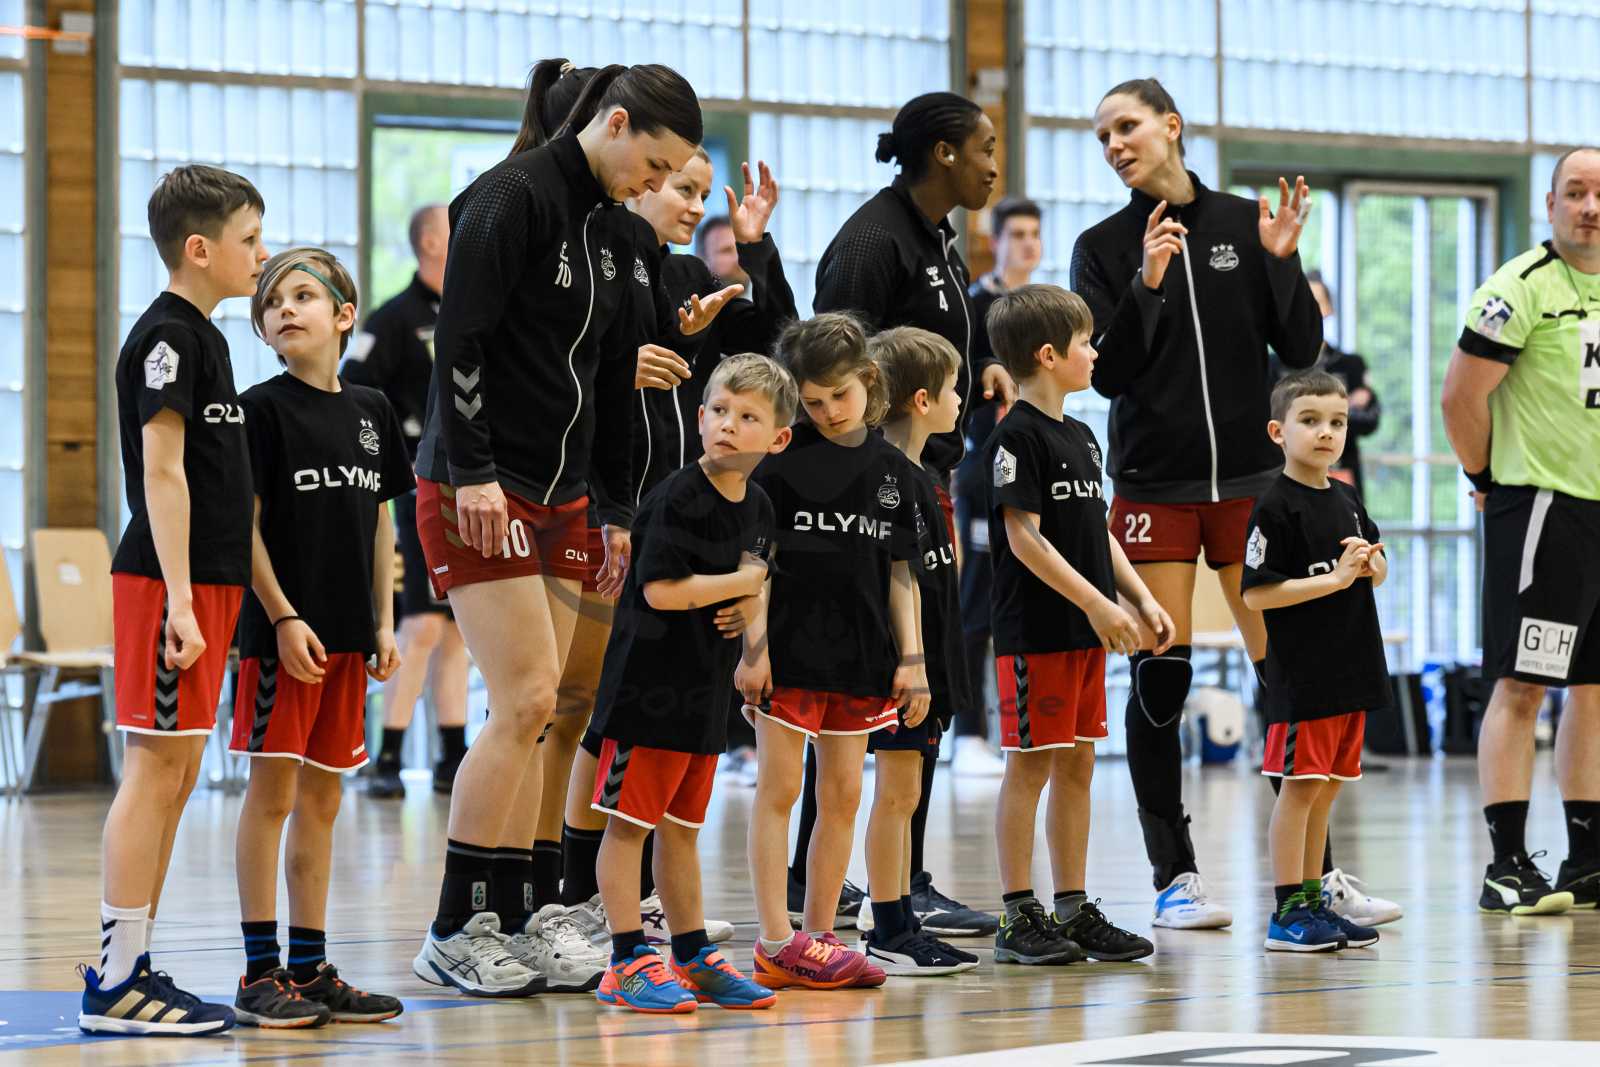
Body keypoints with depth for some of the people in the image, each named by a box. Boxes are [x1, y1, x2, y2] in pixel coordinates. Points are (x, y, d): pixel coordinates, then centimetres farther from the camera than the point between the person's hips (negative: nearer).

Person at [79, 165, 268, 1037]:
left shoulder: (201, 337, 17)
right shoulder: (167, 335, -12)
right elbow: (162, 471, -17)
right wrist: (179, 600, -21)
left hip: (205, 583, 10)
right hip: (168, 581, -10)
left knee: (175, 776, 10)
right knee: (155, 769, -9)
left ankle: (133, 970, 14)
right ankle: (114, 981, -8)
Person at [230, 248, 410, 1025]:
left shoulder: (370, 411, 10)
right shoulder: (263, 409, -6)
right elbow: (245, 528, -8)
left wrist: (384, 624, 9)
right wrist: (284, 619, -15)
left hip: (347, 635, 6)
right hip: (283, 631, -6)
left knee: (322, 797, 10)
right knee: (271, 791, -4)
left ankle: (310, 967, 15)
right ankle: (260, 973, -1)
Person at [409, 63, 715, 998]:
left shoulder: (616, 231, 13)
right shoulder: (513, 199, -12)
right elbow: (461, 340, -16)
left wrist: (617, 510, 17)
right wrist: (472, 472, -21)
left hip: (560, 494, 8)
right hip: (480, 490, -8)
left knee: (534, 716, 5)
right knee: (526, 701, -13)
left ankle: (511, 920, 9)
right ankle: (455, 932, -6)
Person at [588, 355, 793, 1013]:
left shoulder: (757, 508, 9)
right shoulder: (676, 498, -16)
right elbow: (661, 590, -23)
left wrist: (753, 628, 6)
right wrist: (742, 583, -14)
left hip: (705, 690, 8)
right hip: (648, 682, -8)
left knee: (681, 828, 16)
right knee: (628, 822, -3)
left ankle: (692, 959, 21)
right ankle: (628, 963, -2)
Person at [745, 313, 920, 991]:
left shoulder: (890, 467, 7)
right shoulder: (784, 459, -5)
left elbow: (899, 571, 11)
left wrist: (911, 657, 5)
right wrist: (754, 646, -12)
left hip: (860, 650, 5)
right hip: (791, 645, -5)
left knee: (842, 795, 7)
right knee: (779, 788, -2)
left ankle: (820, 938, 13)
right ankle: (776, 943, -3)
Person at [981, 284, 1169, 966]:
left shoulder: (1080, 437, 15)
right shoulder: (1017, 437, -12)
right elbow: (1025, 538, -17)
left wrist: (1142, 600, 11)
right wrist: (1097, 603, -19)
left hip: (1085, 630, 9)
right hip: (1034, 632, -9)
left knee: (1077, 763, 10)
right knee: (1030, 764, -4)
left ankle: (1073, 910, 15)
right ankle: (1018, 917, 0)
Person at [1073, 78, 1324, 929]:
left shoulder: (1247, 224, 4)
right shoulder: (1104, 248, 2)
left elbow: (1300, 350, 2)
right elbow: (1107, 373, -7)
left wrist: (1282, 262, -12)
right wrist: (1146, 284, -20)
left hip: (1250, 477, 1)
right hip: (1153, 484, -1)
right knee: (1159, 680, -4)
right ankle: (1175, 876, 4)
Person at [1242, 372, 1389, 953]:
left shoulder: (1346, 500, 12)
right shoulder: (1276, 507, -12)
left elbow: (1380, 571, 23)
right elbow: (1257, 594, -18)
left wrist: (1369, 563, -1)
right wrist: (1335, 579, -20)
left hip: (1351, 672, 8)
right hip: (1302, 673, -8)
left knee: (1325, 789, 12)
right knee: (1300, 786, -6)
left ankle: (1313, 901, 19)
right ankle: (1287, 912, -3)